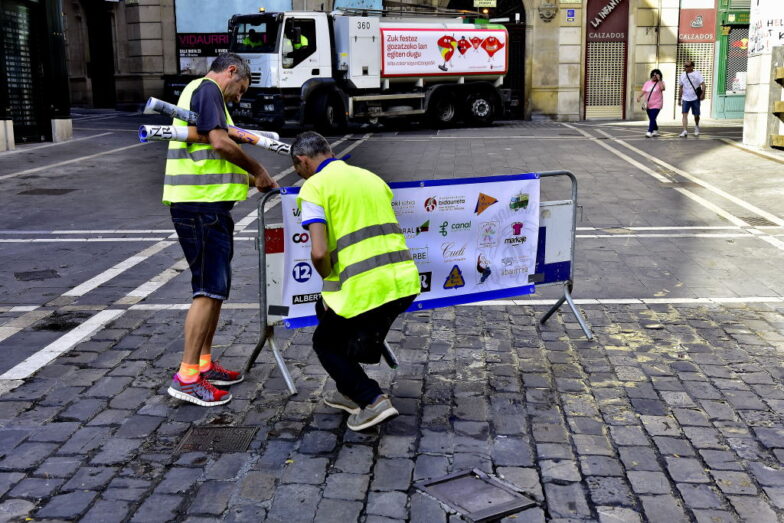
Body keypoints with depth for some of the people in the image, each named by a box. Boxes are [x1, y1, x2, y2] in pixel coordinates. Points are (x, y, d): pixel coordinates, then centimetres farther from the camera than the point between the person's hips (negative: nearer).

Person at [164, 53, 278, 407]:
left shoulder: (199, 92, 24)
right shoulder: (207, 89, -7)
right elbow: (220, 142, -21)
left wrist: (248, 177, 13)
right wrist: (257, 170, -9)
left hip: (207, 204, 11)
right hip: (201, 205, -11)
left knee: (215, 286, 16)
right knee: (209, 289, -10)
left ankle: (204, 364, 24)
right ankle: (186, 376, -7)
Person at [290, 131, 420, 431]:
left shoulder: (314, 187, -3)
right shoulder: (371, 177, 19)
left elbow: (319, 253, -16)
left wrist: (330, 282, 5)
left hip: (367, 288, -7)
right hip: (404, 280, 7)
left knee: (325, 343, 18)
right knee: (325, 308, 29)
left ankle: (373, 401, 1)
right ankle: (351, 392, 33)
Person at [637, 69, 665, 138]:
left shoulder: (660, 82, -2)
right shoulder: (647, 83, 11)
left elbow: (662, 88, -22)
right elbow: (643, 91, 2)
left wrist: (659, 80, -19)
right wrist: (639, 96, -18)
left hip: (656, 105, -5)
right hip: (648, 105, 5)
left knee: (652, 118, -16)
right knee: (651, 119, 13)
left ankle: (649, 132, -20)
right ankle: (655, 130, 30)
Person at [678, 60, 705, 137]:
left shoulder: (697, 74, -4)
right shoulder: (682, 75, 9)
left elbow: (703, 84, -8)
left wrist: (703, 94, -20)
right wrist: (679, 98, 14)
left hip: (695, 98, -3)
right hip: (685, 98, 3)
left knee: (696, 115, 7)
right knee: (685, 114, -12)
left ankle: (696, 126, 35)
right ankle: (685, 131, -17)